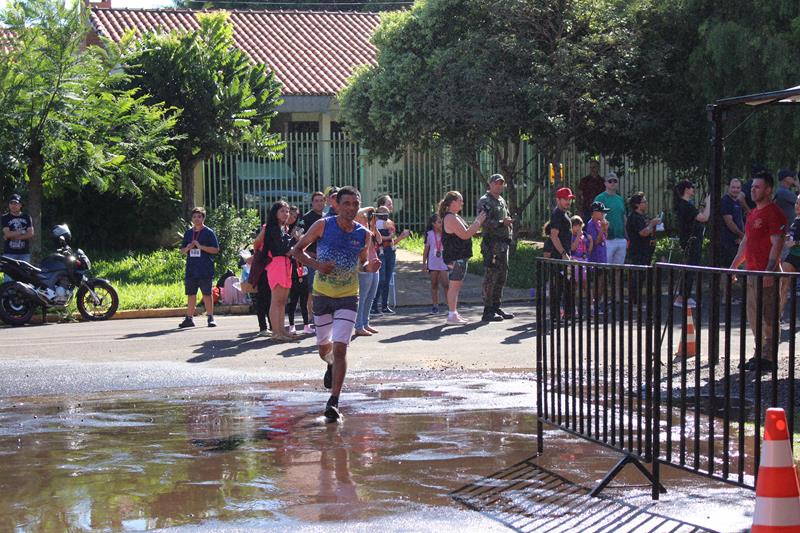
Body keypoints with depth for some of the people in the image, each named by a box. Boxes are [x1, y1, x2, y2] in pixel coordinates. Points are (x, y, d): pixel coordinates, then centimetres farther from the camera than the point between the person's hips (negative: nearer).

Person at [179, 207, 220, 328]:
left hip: (205, 270, -4)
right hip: (191, 269, 4)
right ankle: (189, 318, 12)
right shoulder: (188, 233, 13)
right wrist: (187, 248, -5)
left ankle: (211, 318, 5)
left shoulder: (209, 232, -1)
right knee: (191, 294, 7)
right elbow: (182, 250, 18)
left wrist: (201, 246, -15)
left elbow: (216, 249, -5)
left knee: (207, 294, -2)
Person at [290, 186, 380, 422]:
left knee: (340, 348, -14)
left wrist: (370, 267, -10)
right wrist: (317, 264, -17)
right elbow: (297, 250, 0)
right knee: (324, 347, 13)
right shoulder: (323, 225, -8)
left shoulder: (363, 234, -2)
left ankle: (334, 402, -13)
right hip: (322, 294, 1)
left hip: (348, 297, 0)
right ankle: (332, 365, 52)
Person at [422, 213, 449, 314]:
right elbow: (426, 249, 7)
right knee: (434, 285, 5)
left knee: (445, 284, -8)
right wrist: (424, 263, 6)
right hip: (433, 263, 1)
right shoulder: (429, 234, 2)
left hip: (444, 262, -1)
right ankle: (435, 306, 8)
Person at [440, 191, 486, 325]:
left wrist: (477, 223, 15)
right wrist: (478, 222, -12)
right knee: (454, 285, -10)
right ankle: (452, 316, -10)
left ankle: (454, 314, 17)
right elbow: (465, 235, -20)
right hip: (455, 257, -11)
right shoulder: (450, 218, -16)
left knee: (456, 285, 13)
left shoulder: (455, 217, 19)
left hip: (459, 257, 11)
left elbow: (466, 232, 24)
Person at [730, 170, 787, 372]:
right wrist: (734, 266, 21)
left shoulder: (774, 213, -11)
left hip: (766, 274, -10)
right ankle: (760, 354, 20)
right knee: (754, 317, 13)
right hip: (752, 272, 10)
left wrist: (770, 271, -25)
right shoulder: (753, 214, 19)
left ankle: (769, 358, -2)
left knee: (767, 317, -6)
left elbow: (777, 244, -18)